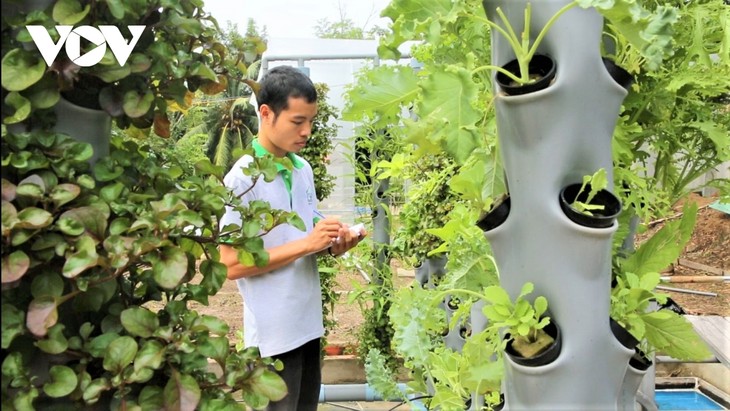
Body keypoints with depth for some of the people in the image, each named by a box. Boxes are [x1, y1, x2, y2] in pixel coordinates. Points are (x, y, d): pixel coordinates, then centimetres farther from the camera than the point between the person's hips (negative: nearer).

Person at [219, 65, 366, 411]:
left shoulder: (304, 169, 6)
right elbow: (232, 264, -18)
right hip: (273, 333, -7)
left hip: (309, 323, 7)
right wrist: (306, 244, -22)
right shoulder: (242, 179, -16)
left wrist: (333, 243, -7)